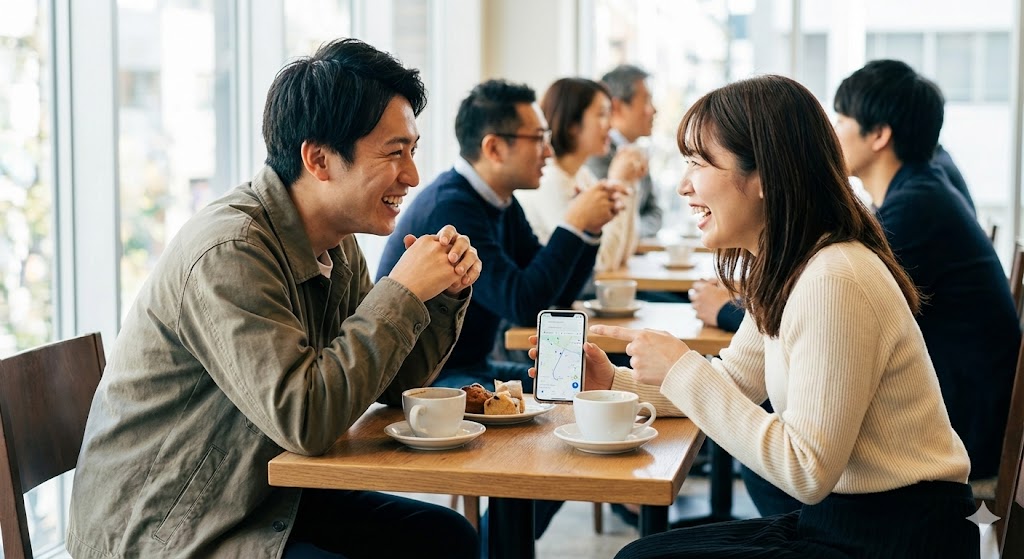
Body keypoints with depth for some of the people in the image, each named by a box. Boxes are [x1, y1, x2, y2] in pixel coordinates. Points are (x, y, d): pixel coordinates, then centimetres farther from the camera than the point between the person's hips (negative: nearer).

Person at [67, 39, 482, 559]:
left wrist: (446, 293, -5)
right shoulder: (228, 252, -25)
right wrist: (402, 292, -24)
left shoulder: (336, 244, 4)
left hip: (265, 502, 9)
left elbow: (390, 382, 12)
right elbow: (304, 418, -32)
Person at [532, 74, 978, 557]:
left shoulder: (833, 281, -25)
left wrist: (683, 371, -21)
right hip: (839, 520, 9)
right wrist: (615, 383, 3)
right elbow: (732, 383, 18)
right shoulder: (783, 272, 7)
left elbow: (806, 472, -24)